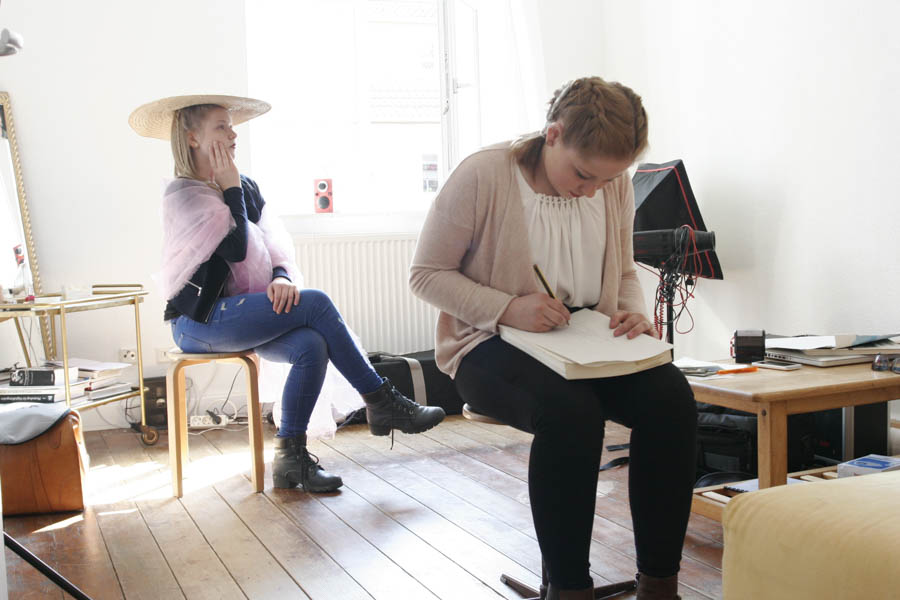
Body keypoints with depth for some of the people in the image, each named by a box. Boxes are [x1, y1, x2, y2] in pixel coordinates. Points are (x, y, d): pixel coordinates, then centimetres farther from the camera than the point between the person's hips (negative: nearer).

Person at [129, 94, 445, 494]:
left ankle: (290, 456, -17)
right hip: (200, 322, -6)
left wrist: (282, 275, -14)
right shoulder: (181, 195, -7)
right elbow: (236, 248, -18)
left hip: (239, 316, 6)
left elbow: (274, 243, 7)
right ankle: (381, 403, -14)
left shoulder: (246, 187, 14)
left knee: (311, 345, -23)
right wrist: (230, 188, -10)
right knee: (315, 303, -21)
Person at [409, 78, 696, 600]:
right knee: (570, 411, -36)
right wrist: (508, 309, -20)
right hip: (492, 347, -5)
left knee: (671, 398, -23)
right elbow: (426, 274, -7)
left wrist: (633, 312, -3)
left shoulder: (615, 185, 5)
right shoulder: (483, 176, -12)